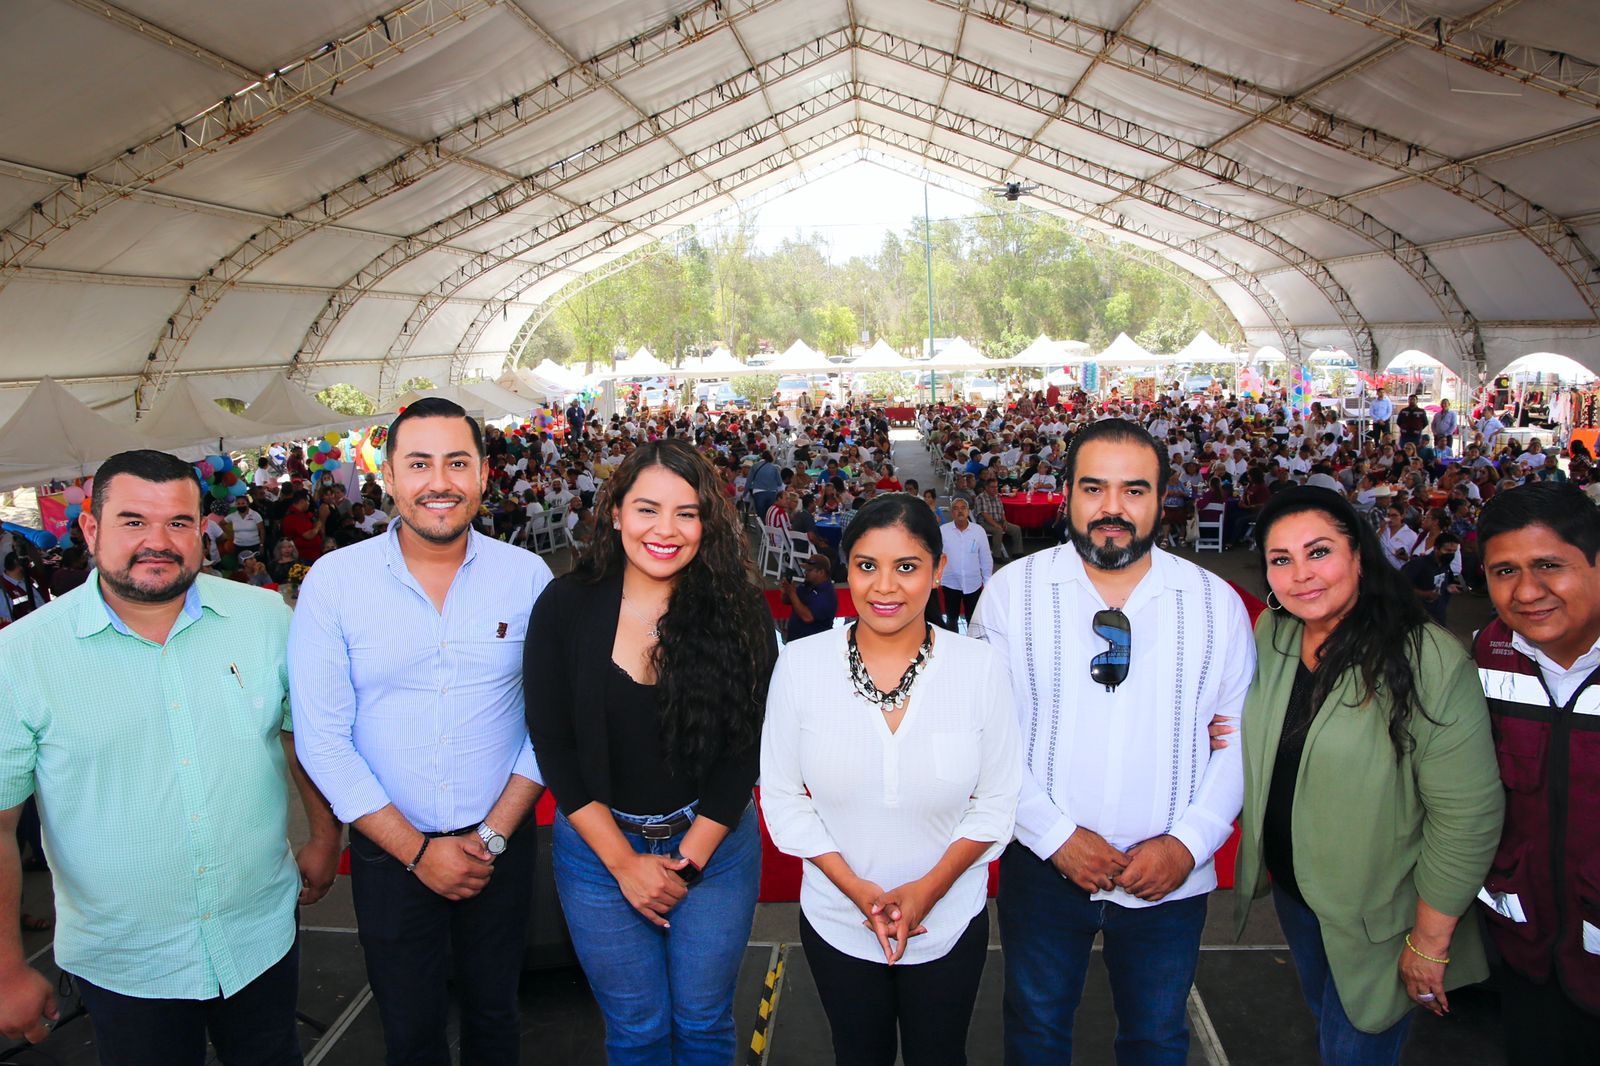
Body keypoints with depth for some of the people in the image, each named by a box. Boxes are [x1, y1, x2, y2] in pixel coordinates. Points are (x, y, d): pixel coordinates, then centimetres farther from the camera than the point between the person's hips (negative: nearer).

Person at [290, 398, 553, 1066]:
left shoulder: (526, 576, -6)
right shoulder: (333, 581, -10)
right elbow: (322, 738, -9)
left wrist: (494, 835, -9)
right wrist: (416, 849, -11)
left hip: (501, 843, 1)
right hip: (389, 851, 0)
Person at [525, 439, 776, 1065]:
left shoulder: (739, 612, -9)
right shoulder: (565, 607, -9)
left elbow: (746, 747, -7)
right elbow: (552, 745, -8)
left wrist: (688, 860, -10)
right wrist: (624, 861, -11)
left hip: (714, 844, 0)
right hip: (598, 845, 0)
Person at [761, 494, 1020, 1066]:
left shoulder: (980, 666, -12)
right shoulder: (800, 664, -13)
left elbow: (997, 800, -5)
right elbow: (781, 795, -6)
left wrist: (929, 888, -15)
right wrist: (857, 888, -14)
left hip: (951, 924, 0)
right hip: (837, 923, 0)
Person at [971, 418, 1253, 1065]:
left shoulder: (1217, 603, -2)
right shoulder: (1012, 592, -7)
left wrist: (1188, 842, -10)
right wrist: (1057, 836, -13)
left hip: (1170, 875, 1)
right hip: (1043, 865, -1)